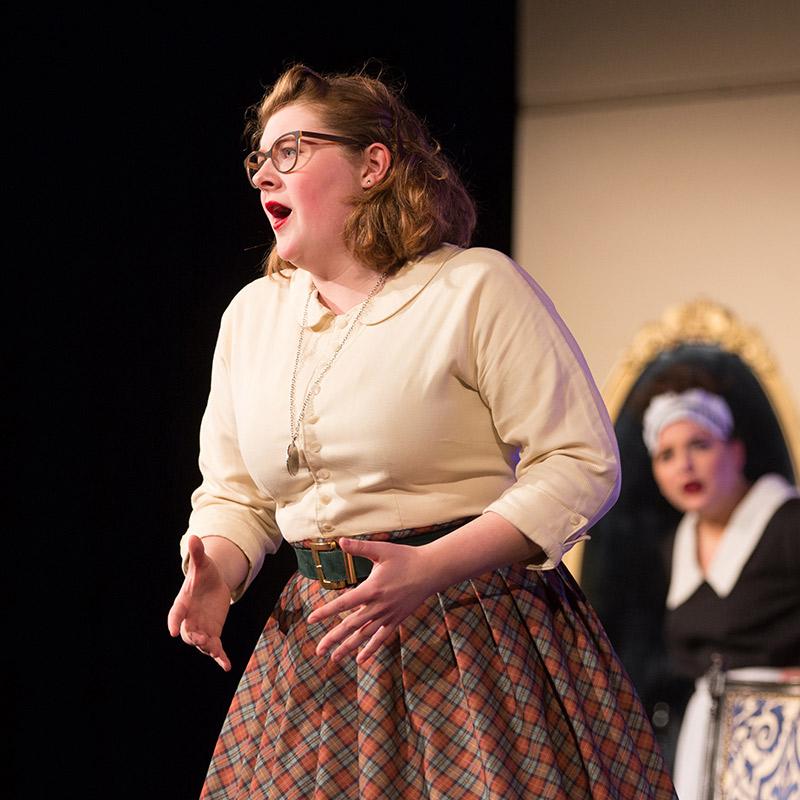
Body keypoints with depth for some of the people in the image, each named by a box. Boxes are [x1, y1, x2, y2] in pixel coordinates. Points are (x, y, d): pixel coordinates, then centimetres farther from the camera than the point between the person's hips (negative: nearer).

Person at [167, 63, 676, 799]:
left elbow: (583, 465, -12)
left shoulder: (477, 288, -8)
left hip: (476, 636, -5)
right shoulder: (250, 315, 11)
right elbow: (233, 496, 18)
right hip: (316, 651, 5)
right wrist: (216, 573, -6)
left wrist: (430, 569, -22)